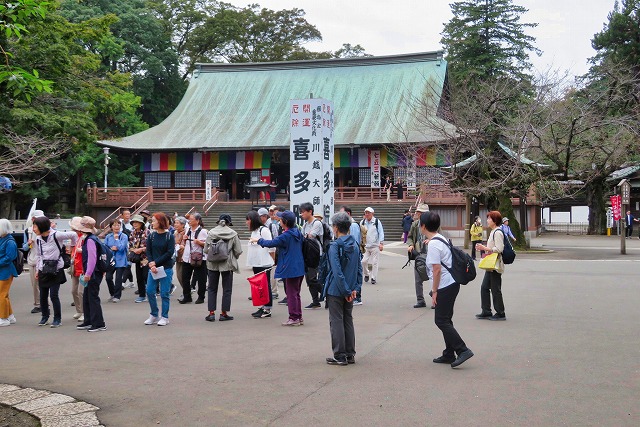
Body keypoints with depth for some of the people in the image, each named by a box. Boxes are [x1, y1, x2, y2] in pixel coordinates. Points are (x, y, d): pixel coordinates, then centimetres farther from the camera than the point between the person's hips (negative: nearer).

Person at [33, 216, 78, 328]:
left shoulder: (56, 235, -14)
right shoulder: (38, 239, 7)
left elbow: (73, 234, -12)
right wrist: (38, 270, 17)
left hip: (56, 269, -6)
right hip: (43, 270, 6)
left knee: (54, 295, -7)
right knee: (43, 295, 8)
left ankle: (58, 319, 6)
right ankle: (45, 317, 24)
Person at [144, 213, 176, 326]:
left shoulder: (169, 236, -4)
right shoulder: (151, 236, 6)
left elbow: (170, 253, -10)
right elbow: (148, 252, 2)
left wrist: (156, 262, -14)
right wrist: (151, 265, -14)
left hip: (166, 268, -4)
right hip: (153, 267, 4)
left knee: (165, 293, 0)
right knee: (150, 291, 2)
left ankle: (164, 317, 11)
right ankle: (154, 315, 17)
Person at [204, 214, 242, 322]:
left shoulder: (211, 232, -3)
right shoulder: (233, 233, -6)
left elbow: (206, 249, -3)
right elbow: (238, 251, -7)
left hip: (213, 264, 2)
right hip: (227, 264, -2)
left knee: (212, 289, 11)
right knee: (227, 289, 8)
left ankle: (211, 313, 7)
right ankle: (224, 313, 8)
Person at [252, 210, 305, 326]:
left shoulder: (286, 236, -18)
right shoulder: (297, 232, 7)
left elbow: (271, 243, -12)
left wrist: (258, 240, 6)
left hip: (291, 269, -9)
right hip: (299, 268, 9)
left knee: (291, 294, -1)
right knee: (296, 293, 16)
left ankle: (294, 318, 3)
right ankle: (299, 317, 21)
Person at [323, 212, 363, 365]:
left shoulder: (335, 246, -16)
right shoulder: (355, 245, 5)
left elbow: (337, 271, -21)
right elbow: (359, 268, 6)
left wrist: (346, 291, -17)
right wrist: (355, 288, 5)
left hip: (336, 290, -6)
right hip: (350, 290, 7)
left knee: (336, 321, 2)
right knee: (348, 321, 15)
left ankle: (340, 356, 6)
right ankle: (350, 354, 20)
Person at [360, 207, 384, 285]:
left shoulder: (377, 222, 0)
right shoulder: (362, 222, 7)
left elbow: (381, 232, -1)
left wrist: (381, 243, -10)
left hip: (375, 246, -2)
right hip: (365, 246, 2)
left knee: (374, 262, -1)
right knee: (364, 261, -3)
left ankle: (374, 278, 8)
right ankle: (366, 274, 20)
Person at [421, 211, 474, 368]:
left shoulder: (433, 244, -17)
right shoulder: (441, 239, 13)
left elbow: (437, 270, -20)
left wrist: (434, 291, -14)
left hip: (445, 287, -10)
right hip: (452, 283, 10)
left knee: (441, 321, -5)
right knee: (445, 320, 15)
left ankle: (463, 350, -7)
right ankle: (449, 354, 20)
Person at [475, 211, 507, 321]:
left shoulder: (498, 232, -16)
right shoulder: (493, 232, 16)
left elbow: (499, 249, -23)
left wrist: (485, 248, -19)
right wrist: (484, 248, 11)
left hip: (496, 265, -10)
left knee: (495, 289, -3)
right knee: (484, 287, 10)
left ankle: (500, 314, 7)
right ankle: (486, 312, 16)